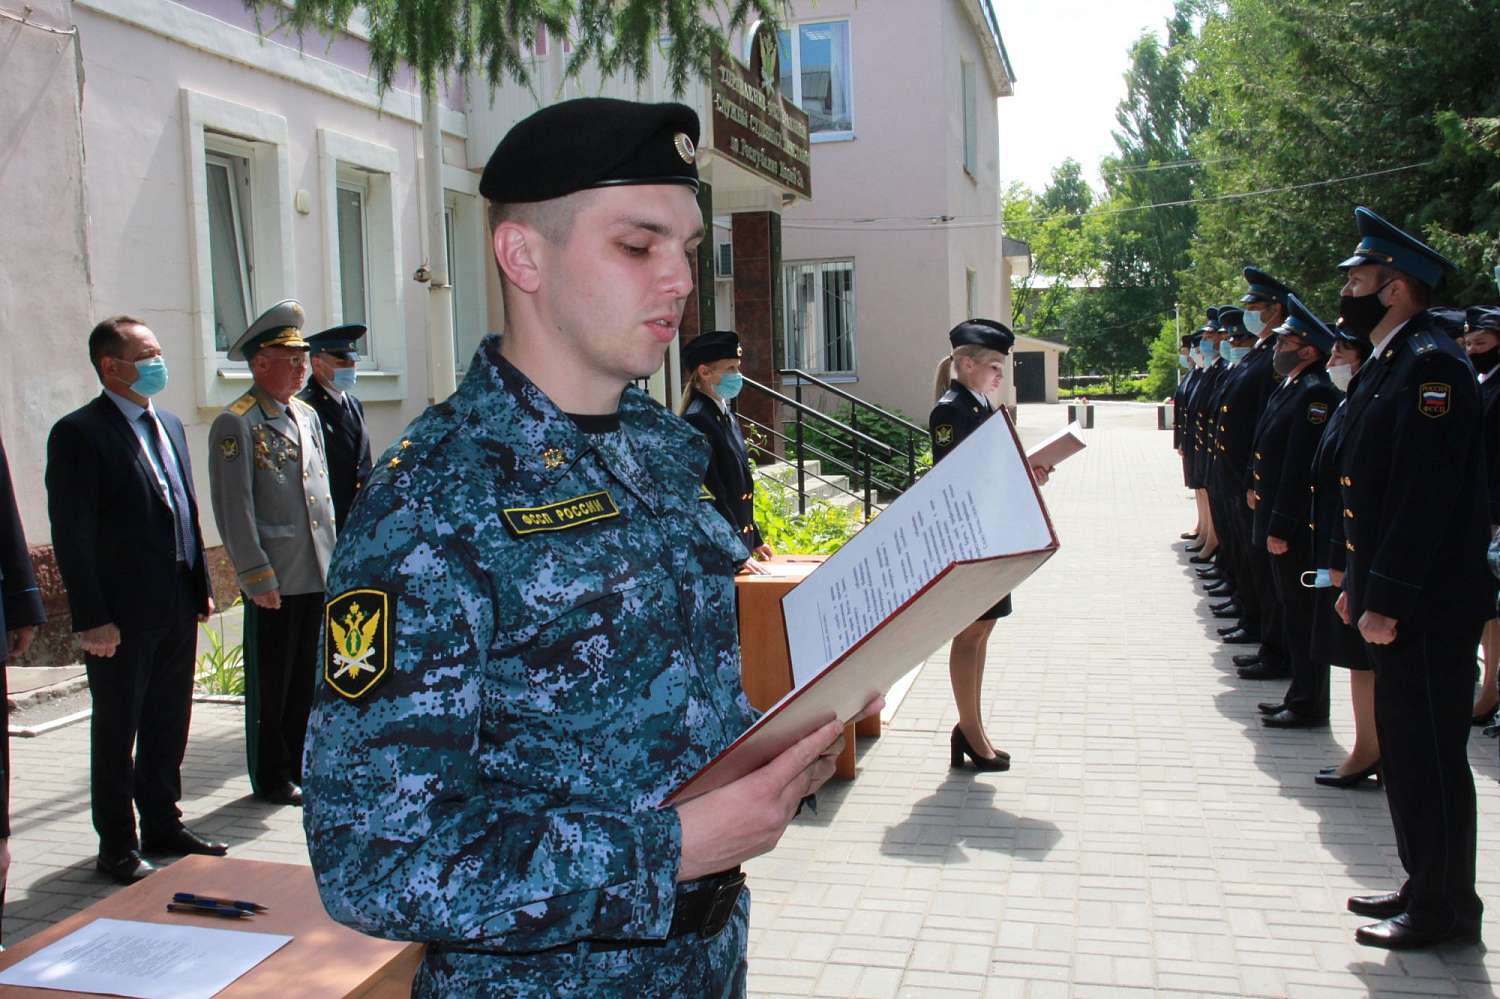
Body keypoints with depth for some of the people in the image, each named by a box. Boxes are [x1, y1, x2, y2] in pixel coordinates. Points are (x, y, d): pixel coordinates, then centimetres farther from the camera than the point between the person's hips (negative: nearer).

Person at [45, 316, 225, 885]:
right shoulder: (79, 433, -11)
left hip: (177, 608, 7)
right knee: (116, 732, 6)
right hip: (122, 614, -7)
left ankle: (163, 825, 31)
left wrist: (202, 587, 13)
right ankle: (117, 846, 18)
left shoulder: (169, 426, 14)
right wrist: (91, 618, -17)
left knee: (168, 726, 17)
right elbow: (71, 535, -14)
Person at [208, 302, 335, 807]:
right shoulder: (236, 423, -10)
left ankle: (302, 766, 27)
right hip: (274, 580, -7)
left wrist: (334, 556, 16)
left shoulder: (307, 416, 14)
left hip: (318, 575, 7)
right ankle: (272, 778, 17)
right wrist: (257, 575, -16)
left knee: (308, 678, 15)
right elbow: (233, 508, -13)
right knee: (270, 683, 5)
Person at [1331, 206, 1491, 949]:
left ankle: (1445, 908, 14)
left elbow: (1427, 497, -23)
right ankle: (1423, 885, 29)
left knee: (1429, 754, 1)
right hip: (1392, 598, 10)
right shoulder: (1385, 366, 14)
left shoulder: (1431, 366, -17)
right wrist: (1357, 582, 15)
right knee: (1403, 748, 17)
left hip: (1428, 606, -10)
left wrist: (1386, 600, -22)